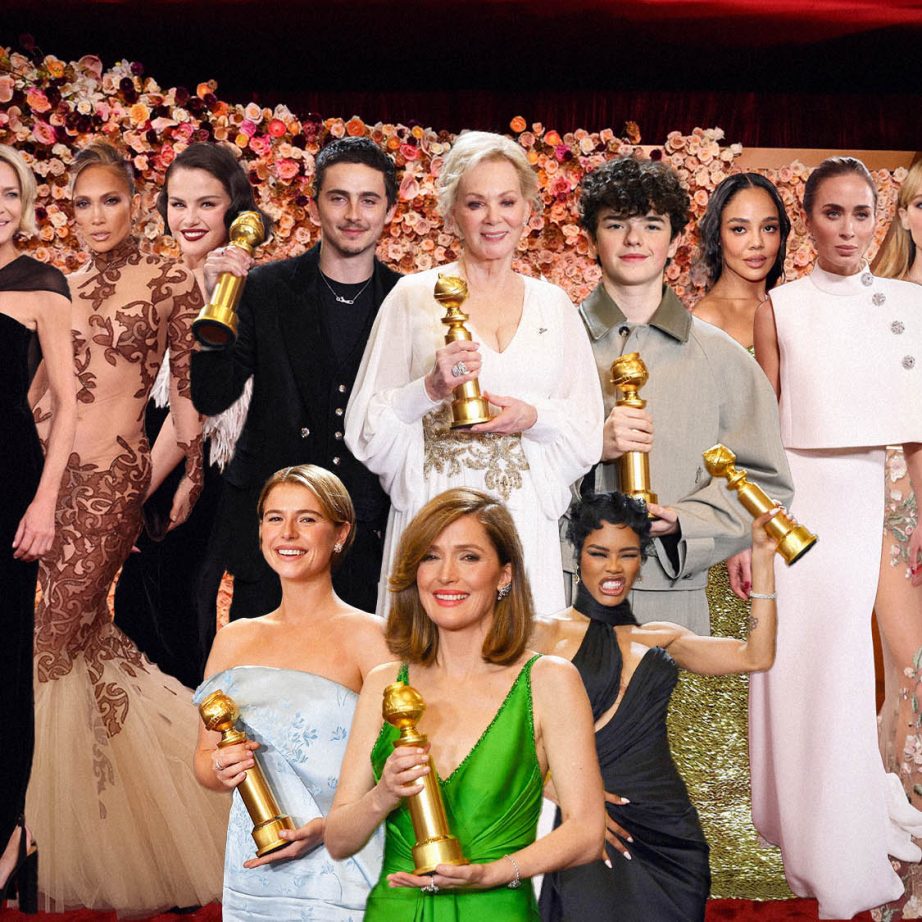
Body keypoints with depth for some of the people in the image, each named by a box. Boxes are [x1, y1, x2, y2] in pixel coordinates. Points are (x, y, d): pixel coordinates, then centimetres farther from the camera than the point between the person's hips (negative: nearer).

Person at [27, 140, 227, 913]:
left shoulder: (171, 281, -1)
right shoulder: (63, 286, 14)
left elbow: (187, 387, -2)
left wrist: (191, 472, -5)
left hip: (115, 469, -5)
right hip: (53, 464, 5)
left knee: (62, 631, -6)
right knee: (83, 630, 7)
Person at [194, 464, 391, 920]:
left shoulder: (367, 636, -6)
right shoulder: (234, 639, 9)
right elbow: (204, 759, 15)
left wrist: (327, 826, -22)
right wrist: (220, 768, -6)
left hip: (339, 881, -4)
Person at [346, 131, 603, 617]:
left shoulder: (553, 305, 11)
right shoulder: (415, 296, 2)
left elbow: (588, 431, 10)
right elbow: (366, 429, 1)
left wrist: (533, 416, -8)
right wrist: (430, 389, -15)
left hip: (527, 523, 2)